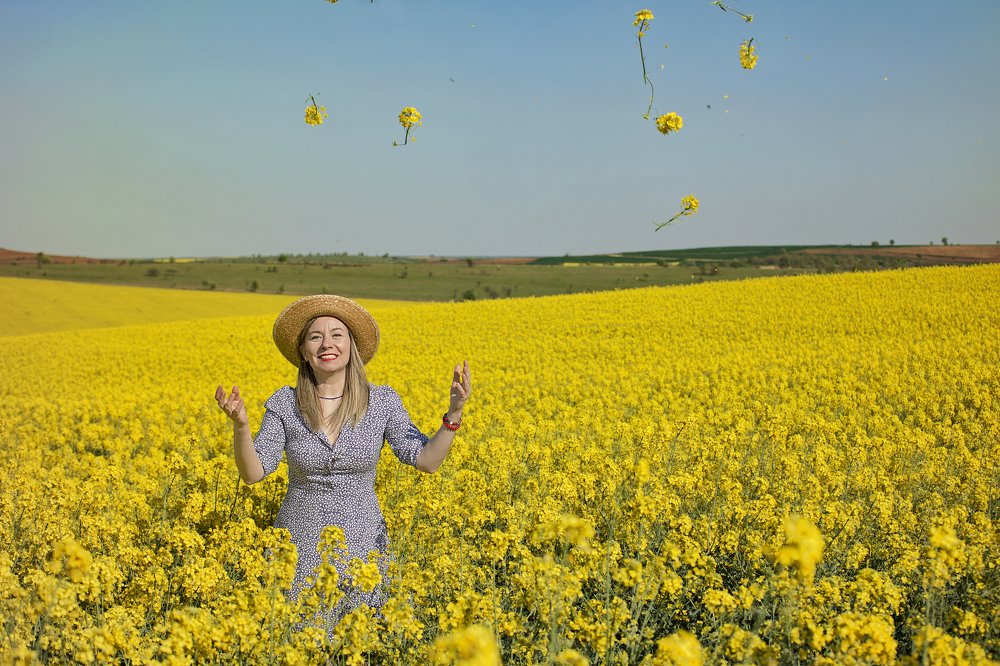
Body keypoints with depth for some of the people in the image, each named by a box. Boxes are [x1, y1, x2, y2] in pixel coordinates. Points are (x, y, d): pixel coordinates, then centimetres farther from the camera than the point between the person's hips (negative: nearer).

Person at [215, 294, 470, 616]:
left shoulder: (382, 401, -5)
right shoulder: (284, 403, -5)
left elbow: (426, 461, -8)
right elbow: (253, 473, -8)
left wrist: (454, 413, -22)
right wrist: (240, 424, -25)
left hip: (361, 541, 0)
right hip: (300, 542, 0)